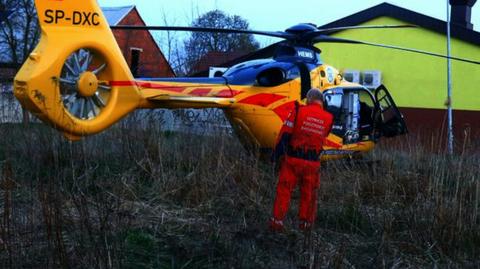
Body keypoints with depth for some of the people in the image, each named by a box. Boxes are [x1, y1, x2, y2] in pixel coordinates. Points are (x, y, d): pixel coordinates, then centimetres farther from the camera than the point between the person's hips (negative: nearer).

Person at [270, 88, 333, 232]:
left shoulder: (299, 111, -7)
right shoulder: (328, 118, -1)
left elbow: (285, 133, -9)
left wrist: (276, 153, 1)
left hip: (293, 159, -2)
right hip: (312, 163, 2)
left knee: (284, 190, 5)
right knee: (309, 193, 15)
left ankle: (277, 221, 1)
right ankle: (306, 222, 22)